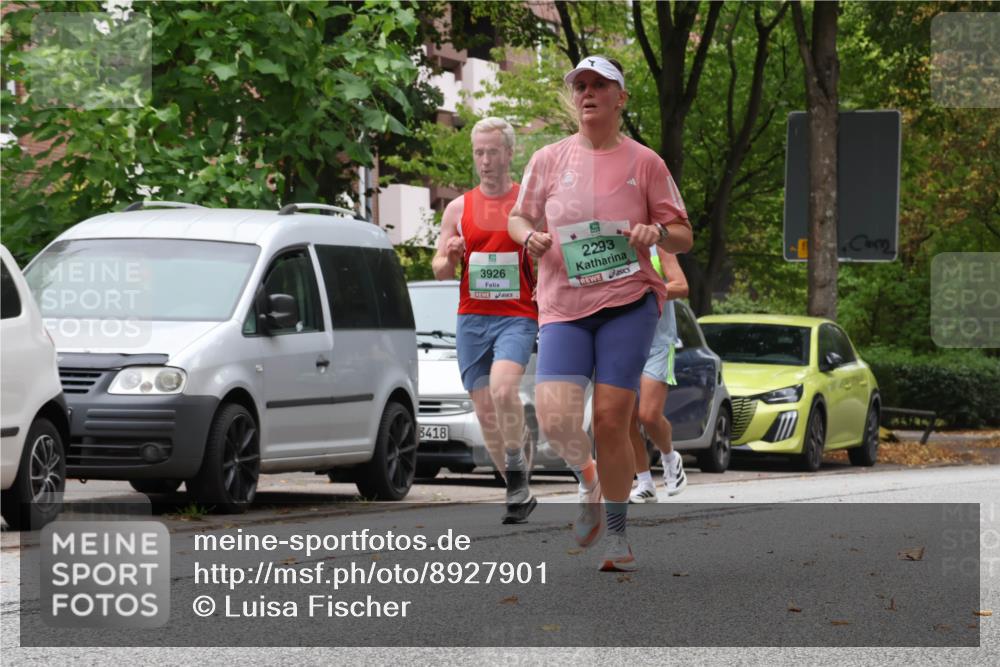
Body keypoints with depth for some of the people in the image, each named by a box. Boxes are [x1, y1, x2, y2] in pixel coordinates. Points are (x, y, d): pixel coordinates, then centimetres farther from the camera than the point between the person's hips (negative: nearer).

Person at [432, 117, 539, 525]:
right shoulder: (458, 208, 10)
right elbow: (439, 271, 13)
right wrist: (449, 258, -9)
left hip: (517, 316, -4)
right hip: (471, 318, 4)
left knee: (503, 388, -29)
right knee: (485, 410, 3)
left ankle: (517, 466, -13)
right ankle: (518, 492, 14)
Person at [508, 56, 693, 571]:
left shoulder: (645, 162, 5)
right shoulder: (549, 160, 8)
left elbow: (683, 237, 8)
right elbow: (518, 217, 20)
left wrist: (658, 233, -15)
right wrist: (530, 237, -3)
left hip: (627, 301, -1)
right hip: (563, 306, 1)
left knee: (611, 419, -9)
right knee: (555, 418, -16)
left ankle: (617, 533, 8)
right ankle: (588, 482, 18)